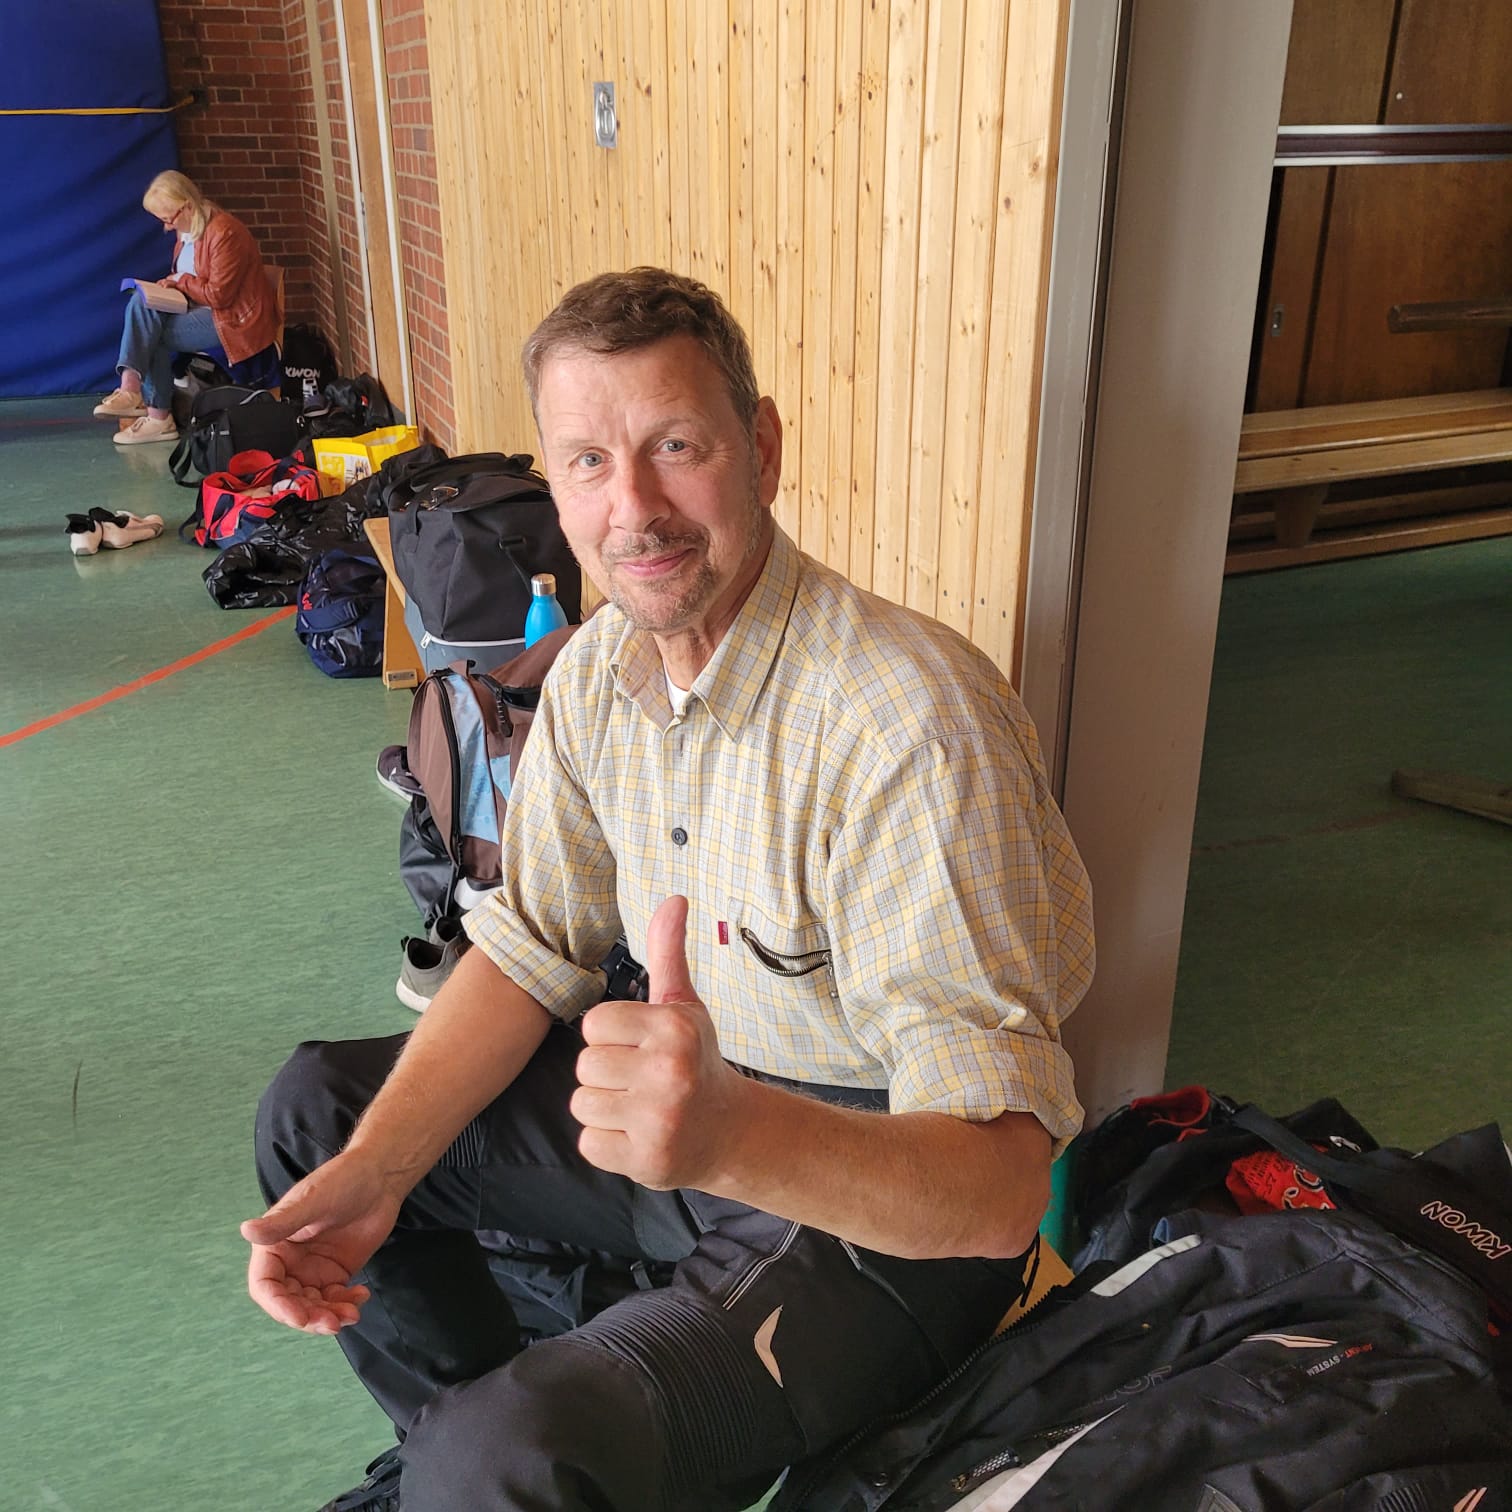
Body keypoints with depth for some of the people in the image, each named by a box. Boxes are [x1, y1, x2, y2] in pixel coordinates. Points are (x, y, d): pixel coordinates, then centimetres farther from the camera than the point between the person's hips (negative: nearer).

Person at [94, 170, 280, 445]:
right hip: (203, 309, 9)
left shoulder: (224, 233, -20)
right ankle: (131, 387, -22)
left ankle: (158, 417, -10)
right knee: (142, 302, -13)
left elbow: (219, 296, -21)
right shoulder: (188, 229, 9)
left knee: (150, 333, -17)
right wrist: (171, 284, 1)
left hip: (235, 318, -9)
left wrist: (180, 281, -8)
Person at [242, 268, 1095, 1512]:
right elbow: (531, 954, 4)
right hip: (701, 1106, 8)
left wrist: (730, 1134, -50)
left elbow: (1001, 1187, -32)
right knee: (320, 1111, 11)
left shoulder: (909, 723, -30)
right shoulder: (599, 669, -4)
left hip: (886, 1203, -7)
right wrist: (370, 1172, -9)